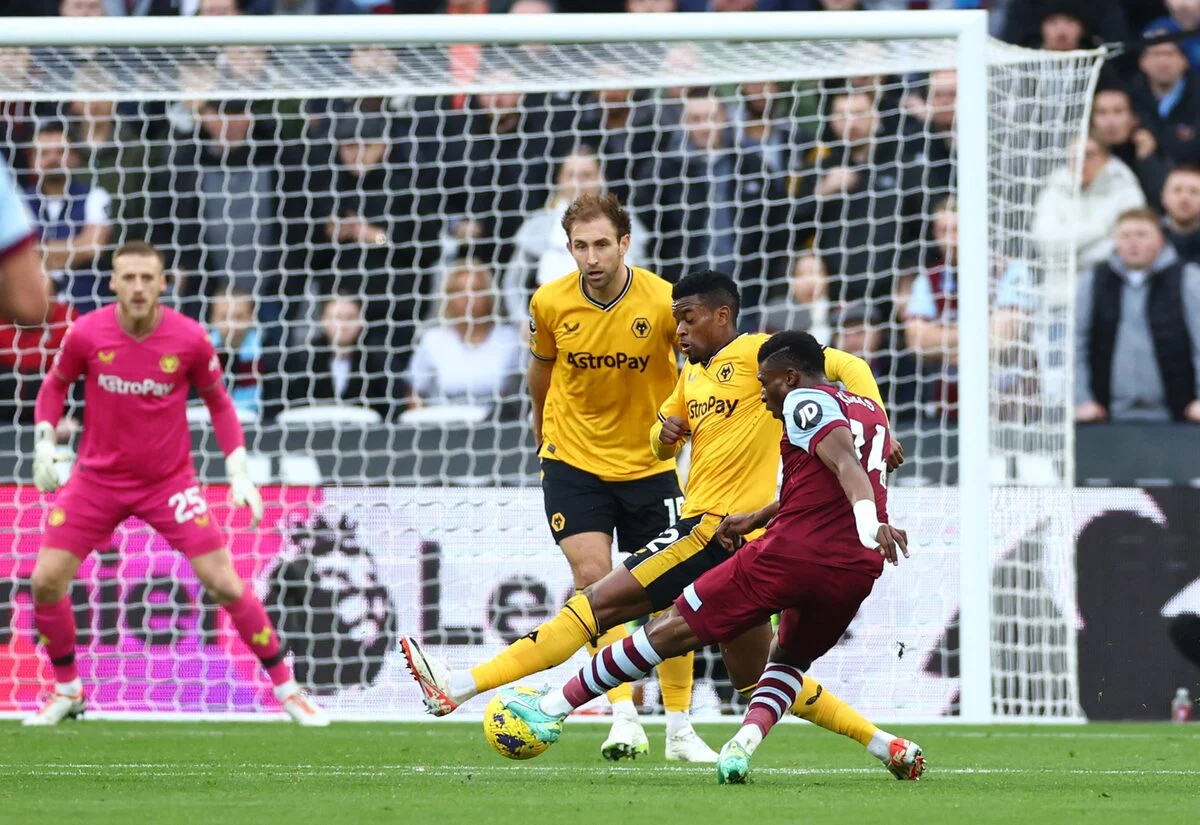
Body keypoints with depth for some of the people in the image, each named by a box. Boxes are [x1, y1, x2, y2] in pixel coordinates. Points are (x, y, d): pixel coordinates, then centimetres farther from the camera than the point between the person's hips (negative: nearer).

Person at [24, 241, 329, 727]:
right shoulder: (87, 334, -12)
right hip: (98, 479, 1)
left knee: (225, 583, -8)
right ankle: (67, 691, 16)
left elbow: (218, 401, 2)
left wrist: (239, 472, -4)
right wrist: (44, 444, -6)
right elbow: (55, 385, 6)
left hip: (170, 481, -1)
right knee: (46, 581, -7)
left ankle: (286, 688, 6)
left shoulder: (190, 340, -13)